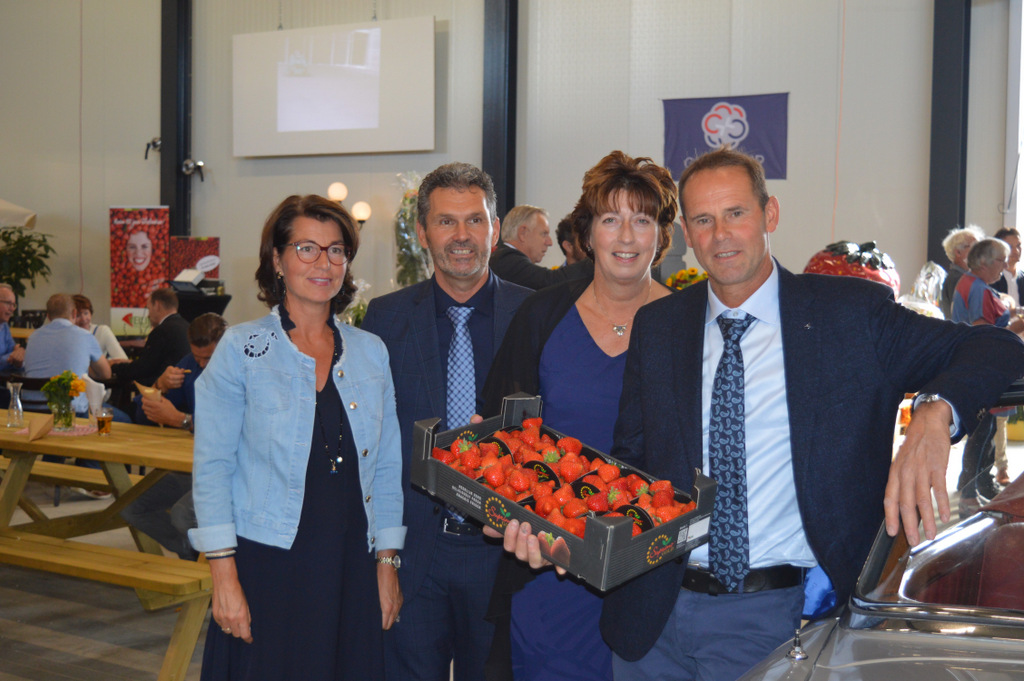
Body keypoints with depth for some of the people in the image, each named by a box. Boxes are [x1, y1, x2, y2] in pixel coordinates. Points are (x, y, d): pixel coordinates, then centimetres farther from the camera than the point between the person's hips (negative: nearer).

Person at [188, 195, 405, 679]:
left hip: (350, 568, 3)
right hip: (266, 566, -3)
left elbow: (386, 468, 11)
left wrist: (386, 564, 7)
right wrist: (224, 575, -10)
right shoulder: (241, 349, -3)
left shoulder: (371, 353, 7)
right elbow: (212, 467, -5)